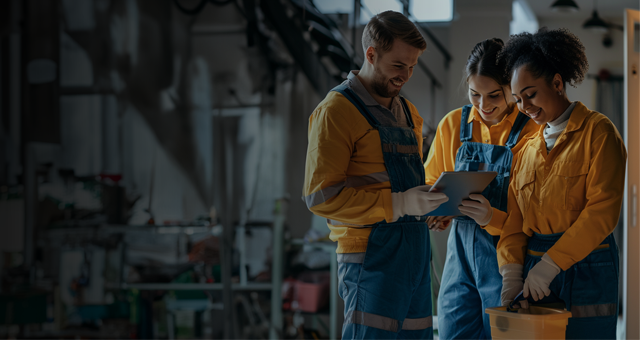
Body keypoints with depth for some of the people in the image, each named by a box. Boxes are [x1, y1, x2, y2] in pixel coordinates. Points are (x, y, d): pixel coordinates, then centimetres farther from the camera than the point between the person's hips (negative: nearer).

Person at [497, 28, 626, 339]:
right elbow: (515, 216, 12)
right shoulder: (528, 146, 15)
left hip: (585, 265, -5)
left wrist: (550, 264, -16)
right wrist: (512, 272, -4)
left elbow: (603, 211, -12)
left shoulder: (597, 132, -3)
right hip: (535, 266, 5)